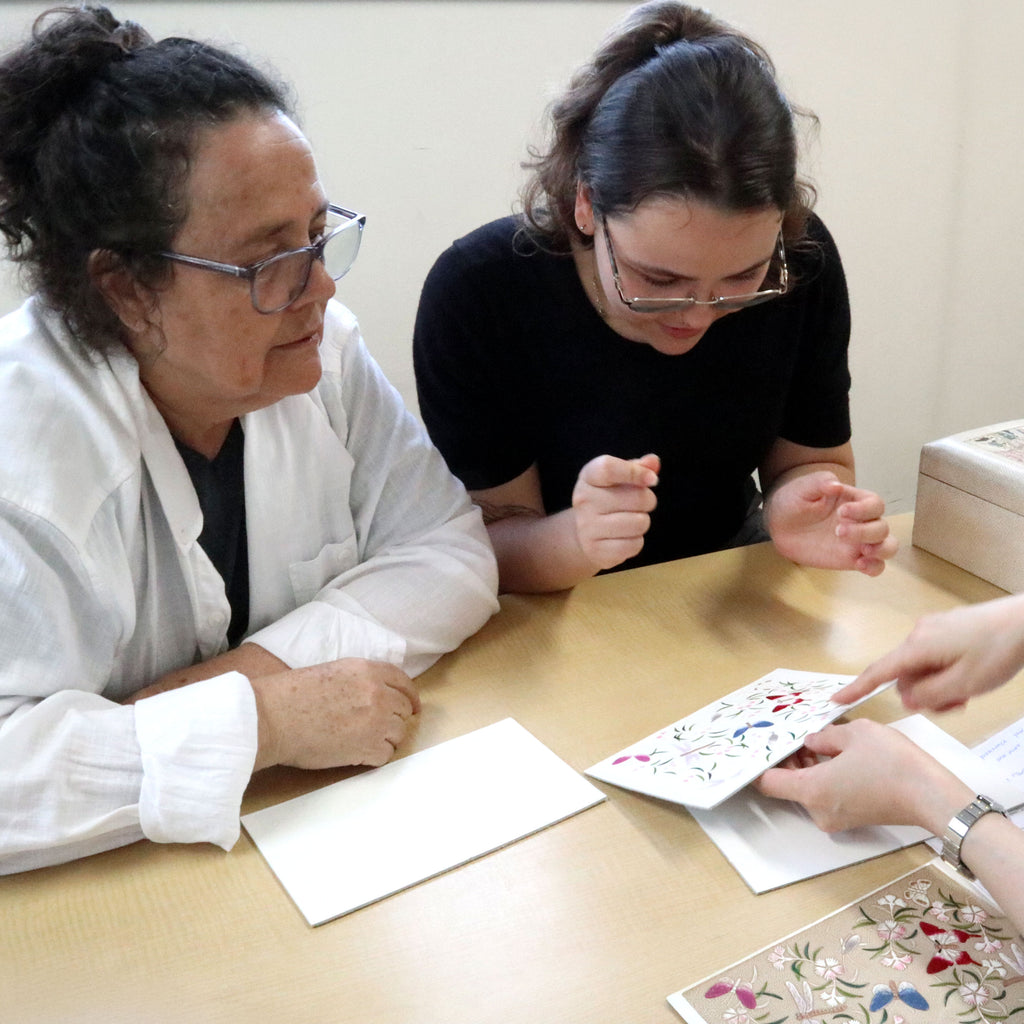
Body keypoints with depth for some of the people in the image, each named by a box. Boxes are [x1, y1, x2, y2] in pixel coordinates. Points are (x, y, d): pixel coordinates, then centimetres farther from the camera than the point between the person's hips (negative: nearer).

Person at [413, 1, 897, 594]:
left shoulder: (802, 262, -13)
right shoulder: (476, 294, -21)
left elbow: (808, 461, -1)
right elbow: (492, 540, -16)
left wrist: (796, 506, -24)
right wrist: (575, 543, -37)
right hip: (552, 615, -2)